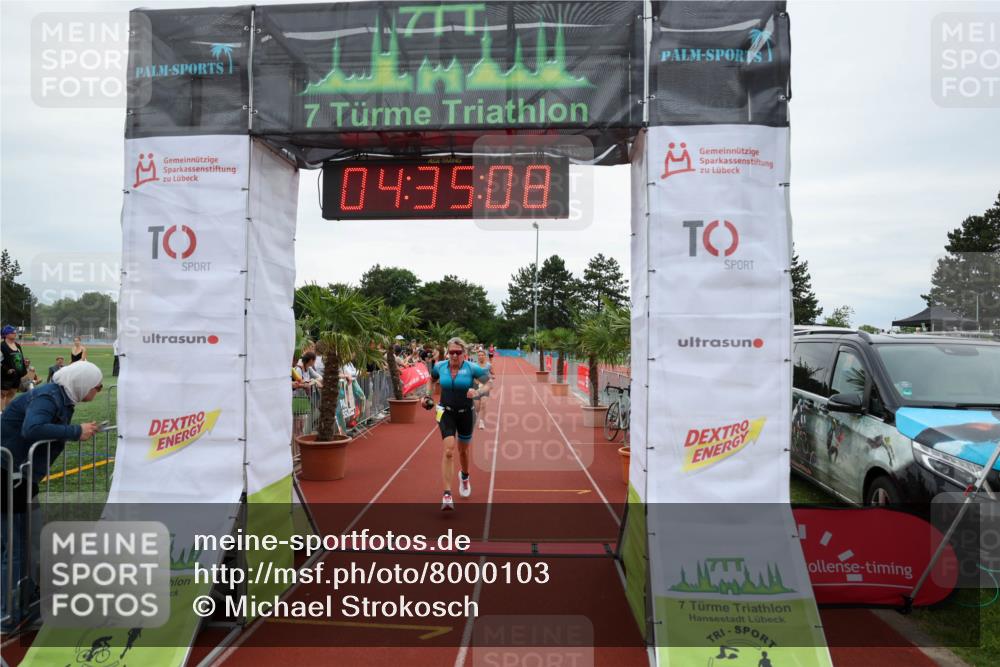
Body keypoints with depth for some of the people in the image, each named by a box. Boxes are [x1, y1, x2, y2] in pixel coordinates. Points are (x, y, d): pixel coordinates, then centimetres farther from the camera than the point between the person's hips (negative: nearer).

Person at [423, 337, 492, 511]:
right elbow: (432, 380, 16)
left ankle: (464, 476, 53)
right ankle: (447, 495, -17)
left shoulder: (472, 368, -13)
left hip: (466, 413, 0)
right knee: (448, 450, -18)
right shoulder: (440, 366, -5)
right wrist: (427, 395, 2)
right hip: (446, 412, 0)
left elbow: (487, 384, -8)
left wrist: (478, 392, -27)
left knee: (463, 450, 19)